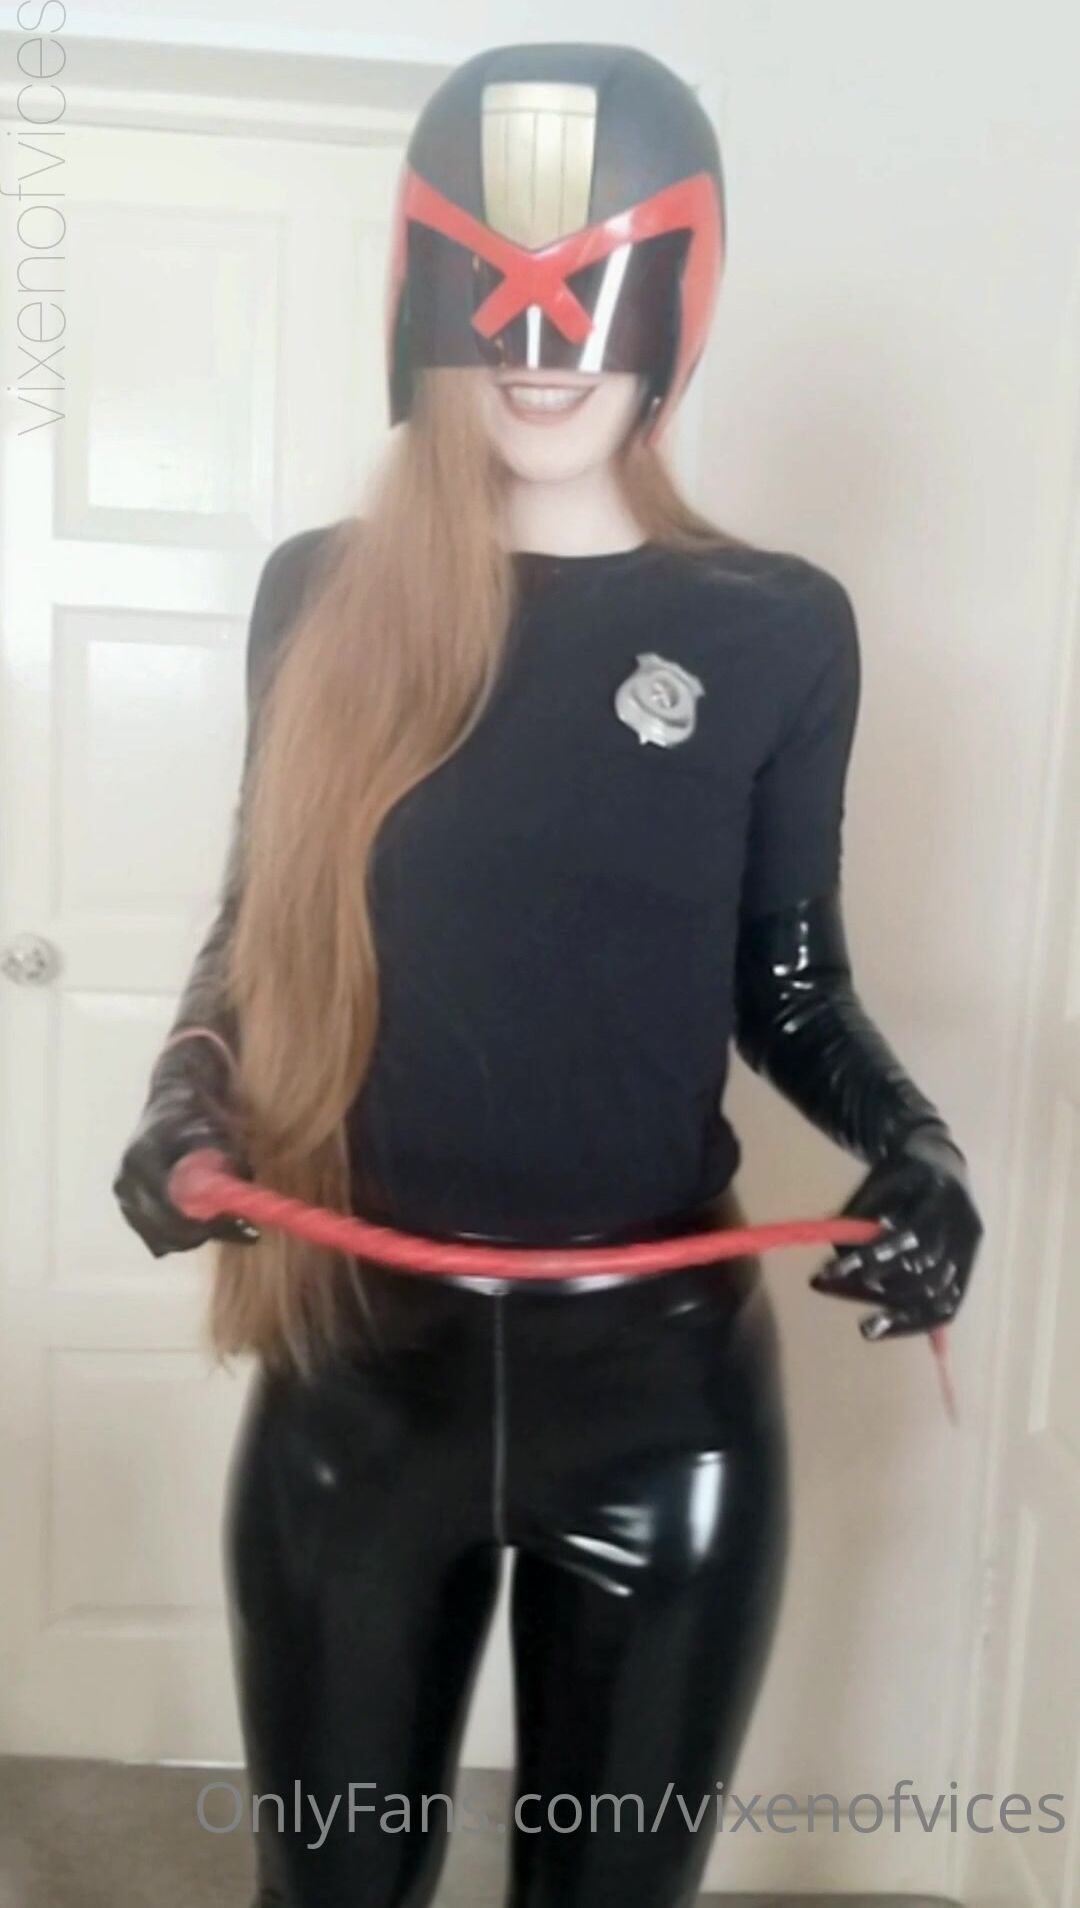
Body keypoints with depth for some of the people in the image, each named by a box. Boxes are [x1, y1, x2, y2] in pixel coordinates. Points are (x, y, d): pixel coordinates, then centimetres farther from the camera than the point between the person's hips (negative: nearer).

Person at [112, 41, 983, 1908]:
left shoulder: (775, 627, -3)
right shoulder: (322, 597, -1)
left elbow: (791, 986, 4)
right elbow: (261, 926, 9)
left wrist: (907, 1138, -14)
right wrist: (187, 1091, -10)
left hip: (663, 1377, 0)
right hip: (360, 1367, 1)